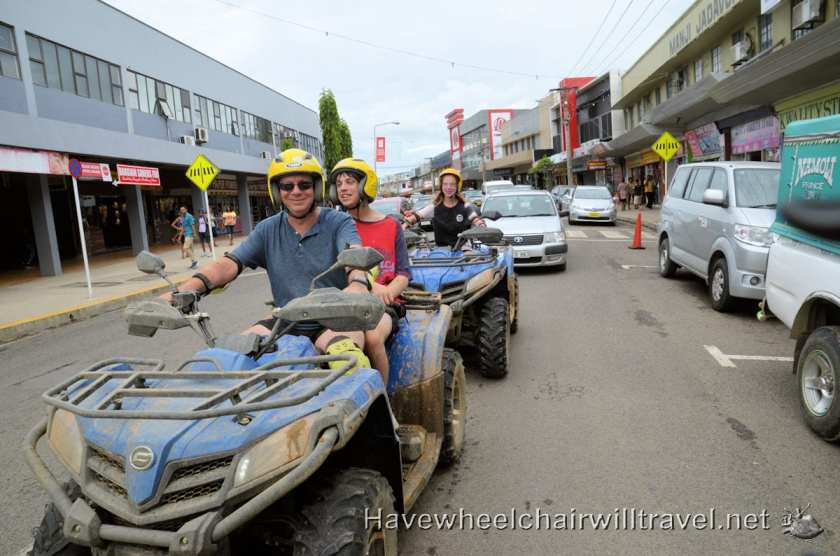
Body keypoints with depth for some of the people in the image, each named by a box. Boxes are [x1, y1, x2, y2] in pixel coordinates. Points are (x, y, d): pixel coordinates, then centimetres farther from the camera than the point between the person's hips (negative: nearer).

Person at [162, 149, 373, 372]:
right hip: (285, 323, 4)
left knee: (347, 352, -35)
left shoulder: (339, 223, -4)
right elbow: (228, 264, -2)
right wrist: (182, 291, -20)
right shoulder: (268, 230, 8)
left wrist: (357, 285, -49)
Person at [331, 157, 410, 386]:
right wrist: (372, 285, -17)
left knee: (373, 337, -33)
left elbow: (403, 275, 8)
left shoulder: (391, 226, 13)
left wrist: (383, 294, -13)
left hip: (383, 305, 0)